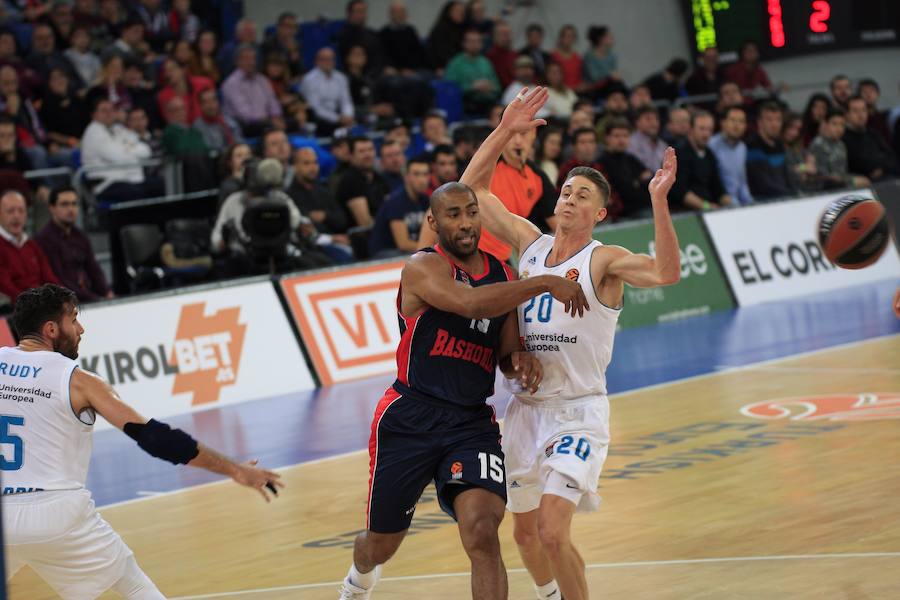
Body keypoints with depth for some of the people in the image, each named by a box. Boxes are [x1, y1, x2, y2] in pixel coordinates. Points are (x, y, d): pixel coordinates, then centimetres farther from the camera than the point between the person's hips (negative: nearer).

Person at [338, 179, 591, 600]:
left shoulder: (501, 274, 9)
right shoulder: (423, 267, -11)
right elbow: (470, 303, -32)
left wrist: (519, 360, -6)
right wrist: (546, 284, -29)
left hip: (473, 423, 3)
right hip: (411, 419, -3)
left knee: (482, 533, -21)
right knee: (381, 544, 15)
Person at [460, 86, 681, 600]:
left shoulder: (605, 261, -10)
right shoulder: (530, 243, 6)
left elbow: (667, 273, -29)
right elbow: (472, 189, 10)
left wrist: (659, 201, -38)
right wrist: (505, 131, -1)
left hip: (579, 411, -6)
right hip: (527, 407, 6)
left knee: (553, 530, -19)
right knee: (524, 530, 17)